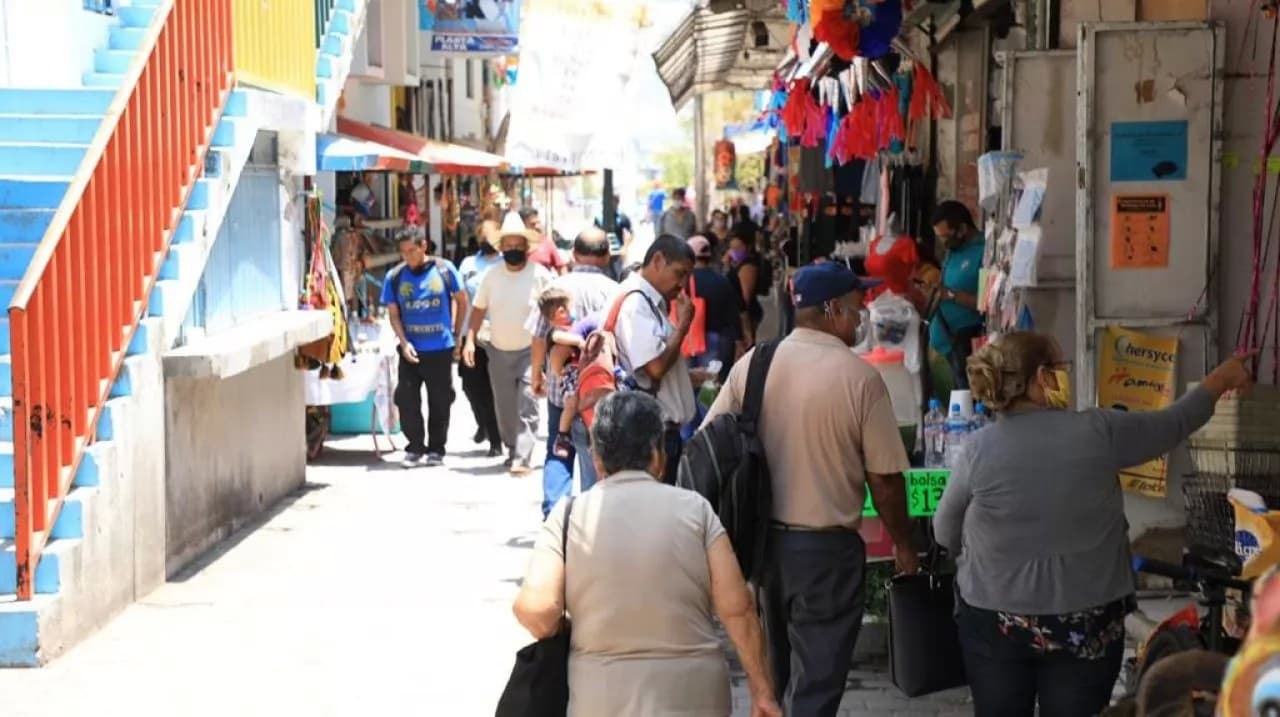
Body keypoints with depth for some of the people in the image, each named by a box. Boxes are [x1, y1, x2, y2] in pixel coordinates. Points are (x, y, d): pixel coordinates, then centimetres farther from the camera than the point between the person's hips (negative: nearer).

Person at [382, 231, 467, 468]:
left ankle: (436, 449, 19)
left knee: (440, 401, 7)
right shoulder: (394, 276, -1)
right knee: (407, 400, -1)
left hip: (441, 348, -1)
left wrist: (457, 334, 8)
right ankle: (414, 448, 12)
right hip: (411, 349, 1)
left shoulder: (444, 269, -4)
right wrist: (404, 342, -11)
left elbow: (461, 300, 7)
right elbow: (394, 314, 2)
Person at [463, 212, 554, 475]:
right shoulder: (491, 276, 3)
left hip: (530, 351, -4)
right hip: (499, 352, 4)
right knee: (505, 408, 13)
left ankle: (523, 458, -16)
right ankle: (513, 450, 30)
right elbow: (479, 309, 10)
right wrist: (470, 340, 0)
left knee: (527, 407, -14)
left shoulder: (540, 275, -8)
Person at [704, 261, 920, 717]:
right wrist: (903, 546, 5)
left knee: (777, 674, 22)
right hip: (826, 548, -5)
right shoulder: (860, 377, -13)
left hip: (762, 538, 5)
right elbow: (885, 478, -10)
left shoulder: (751, 364, -1)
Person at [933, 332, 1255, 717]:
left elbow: (946, 534, 4)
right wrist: (1221, 380, 23)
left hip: (994, 620, 0)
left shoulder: (979, 448, -9)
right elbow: (1173, 424, 6)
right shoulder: (1099, 433, -10)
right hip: (1084, 622, 0)